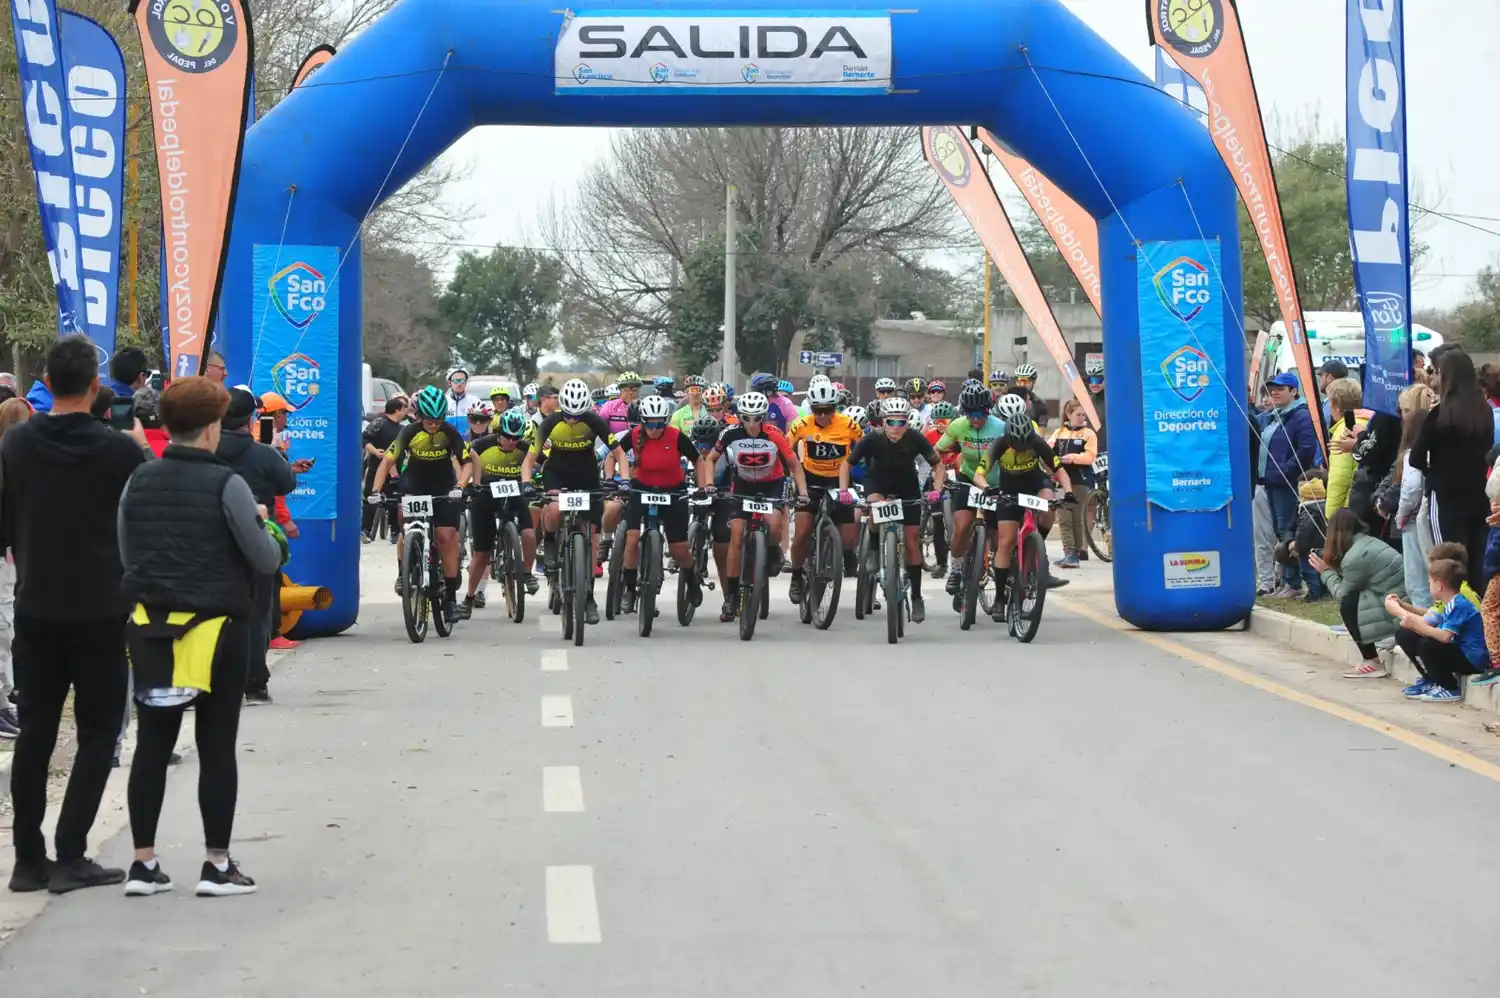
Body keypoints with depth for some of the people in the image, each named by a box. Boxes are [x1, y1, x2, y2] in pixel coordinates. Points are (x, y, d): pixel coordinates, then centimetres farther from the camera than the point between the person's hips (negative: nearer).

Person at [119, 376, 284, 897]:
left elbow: (127, 557, 11)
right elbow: (266, 561, -9)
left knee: (152, 745, 8)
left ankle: (144, 863, 10)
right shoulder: (226, 484, -12)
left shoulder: (138, 483, 3)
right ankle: (217, 865, 4)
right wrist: (264, 526, 10)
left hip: (151, 627, 4)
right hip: (217, 628, -4)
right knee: (217, 747, 2)